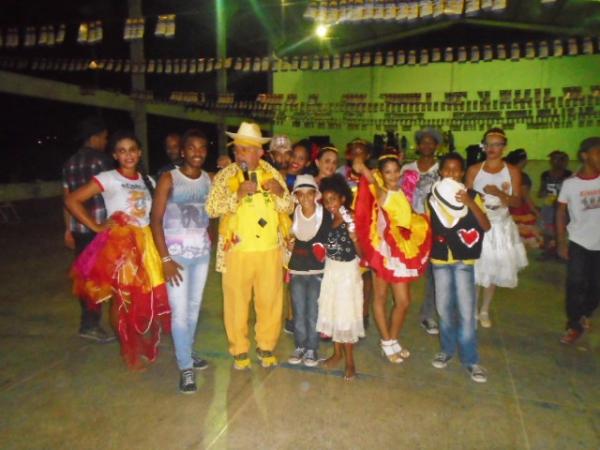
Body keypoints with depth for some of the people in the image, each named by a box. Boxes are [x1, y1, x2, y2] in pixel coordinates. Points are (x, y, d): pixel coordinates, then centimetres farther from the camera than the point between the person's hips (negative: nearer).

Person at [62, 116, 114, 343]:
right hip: (100, 226, -7)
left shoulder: (69, 163, 13)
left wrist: (68, 229, 19)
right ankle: (91, 324, 8)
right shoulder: (101, 159, -8)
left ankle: (88, 320, 26)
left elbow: (67, 199, 14)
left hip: (78, 227, 7)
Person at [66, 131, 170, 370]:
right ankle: (128, 350, 21)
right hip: (119, 243, -4)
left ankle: (141, 345, 26)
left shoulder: (147, 180, 10)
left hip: (145, 243, 4)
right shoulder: (107, 179, -6)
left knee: (147, 297, 6)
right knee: (122, 299, 4)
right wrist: (96, 227, -11)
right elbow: (72, 200, -10)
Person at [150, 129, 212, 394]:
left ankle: (186, 352, 34)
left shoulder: (210, 180, 3)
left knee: (194, 306, 14)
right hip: (176, 253, -4)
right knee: (180, 310, -3)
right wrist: (165, 258, -13)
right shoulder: (169, 179, -7)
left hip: (202, 253, 4)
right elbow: (155, 219, -10)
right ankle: (185, 367, 10)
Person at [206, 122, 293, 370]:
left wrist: (280, 192, -13)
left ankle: (266, 347, 30)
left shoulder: (272, 173, 7)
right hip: (237, 250, -2)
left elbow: (289, 208, 7)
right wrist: (238, 194, -23)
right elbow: (211, 208, -11)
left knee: (270, 301, 11)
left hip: (270, 249, 2)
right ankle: (240, 350, 25)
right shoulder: (225, 175, -1)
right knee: (237, 302, 6)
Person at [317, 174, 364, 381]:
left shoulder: (351, 221, -16)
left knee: (346, 315, 2)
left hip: (347, 272, -6)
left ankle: (350, 361, 15)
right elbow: (326, 246, -1)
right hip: (331, 270, 6)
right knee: (332, 311, 13)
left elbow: (362, 253, -17)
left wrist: (353, 236, -32)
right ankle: (337, 353, 31)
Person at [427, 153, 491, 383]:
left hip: (464, 260, -2)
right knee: (444, 308, 11)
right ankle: (447, 349, 29)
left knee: (466, 311, -4)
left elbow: (486, 226, -14)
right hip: (440, 258, 2)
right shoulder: (432, 198, 3)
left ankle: (470, 359, 9)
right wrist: (426, 250, -3)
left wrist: (470, 203, -24)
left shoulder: (472, 196, -3)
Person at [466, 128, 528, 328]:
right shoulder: (474, 170, 1)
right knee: (475, 269, -1)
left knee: (494, 269, 9)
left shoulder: (512, 171, 1)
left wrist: (499, 194, -21)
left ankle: (485, 310, 27)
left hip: (501, 226, 1)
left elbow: (517, 202, -5)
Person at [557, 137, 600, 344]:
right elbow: (561, 212, 0)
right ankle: (574, 325, 16)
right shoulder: (570, 183, -7)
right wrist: (561, 242, -4)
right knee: (575, 284, -1)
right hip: (578, 242, -2)